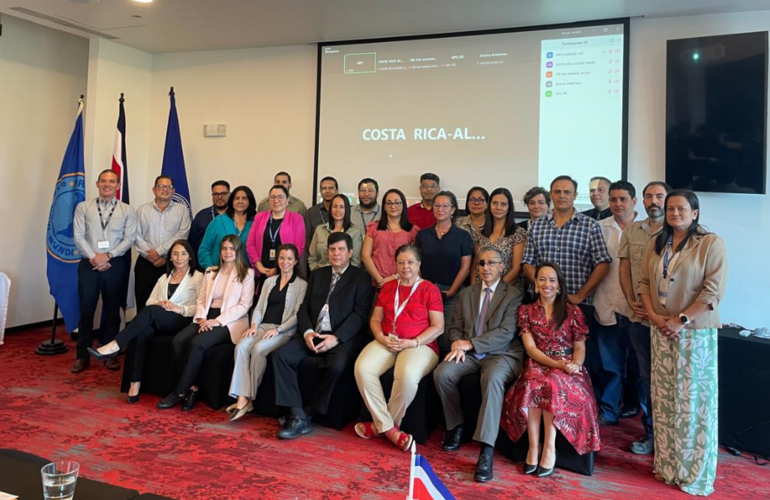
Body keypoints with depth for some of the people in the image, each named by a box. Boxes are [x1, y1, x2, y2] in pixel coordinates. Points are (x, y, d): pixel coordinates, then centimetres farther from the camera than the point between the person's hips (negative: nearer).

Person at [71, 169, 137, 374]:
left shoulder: (127, 211, 4)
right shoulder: (83, 207, 5)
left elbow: (129, 238, -3)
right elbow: (78, 237, -1)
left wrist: (108, 256, -14)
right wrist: (94, 257, -13)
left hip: (115, 265, 0)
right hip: (89, 264, 0)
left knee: (112, 311, 7)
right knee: (86, 310, 4)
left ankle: (109, 355, 18)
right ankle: (82, 356, 14)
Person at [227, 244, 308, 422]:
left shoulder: (302, 284, 4)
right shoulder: (269, 281, 20)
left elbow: (299, 314, -5)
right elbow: (259, 307, 16)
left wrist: (277, 329, -16)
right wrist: (254, 325, -4)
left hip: (284, 331, -4)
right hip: (263, 326, 4)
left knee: (258, 349, -32)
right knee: (241, 346, -26)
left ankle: (249, 397, -18)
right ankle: (242, 398, -29)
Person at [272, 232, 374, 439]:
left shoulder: (361, 278, 4)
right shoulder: (317, 275, 19)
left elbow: (360, 314, -7)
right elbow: (304, 308, 13)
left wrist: (336, 338, -19)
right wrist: (307, 332, -8)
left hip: (344, 338, -5)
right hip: (313, 335, 5)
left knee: (337, 365, -34)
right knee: (281, 355, -19)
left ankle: (307, 413, -14)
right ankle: (298, 416, -18)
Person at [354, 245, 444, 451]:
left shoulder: (430, 289, 3)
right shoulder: (388, 287, 18)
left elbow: (438, 327, -3)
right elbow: (375, 320, 15)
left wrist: (413, 342, -15)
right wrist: (381, 338, -7)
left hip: (419, 345, -4)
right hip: (386, 343, 4)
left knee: (407, 375, -36)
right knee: (362, 368, -26)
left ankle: (381, 425, -11)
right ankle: (389, 427, -15)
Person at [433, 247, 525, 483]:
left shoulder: (513, 295, -1)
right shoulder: (466, 293, 16)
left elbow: (506, 333, -12)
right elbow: (456, 327, 15)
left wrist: (469, 343, -18)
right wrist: (458, 344, -9)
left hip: (502, 354, -4)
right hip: (470, 354, 5)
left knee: (493, 379, -37)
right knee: (442, 373, -24)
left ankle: (486, 450, -37)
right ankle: (456, 426, 0)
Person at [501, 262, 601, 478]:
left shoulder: (573, 311, 7)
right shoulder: (526, 311, 8)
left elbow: (580, 347, 6)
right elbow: (530, 347, -1)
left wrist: (575, 364, -17)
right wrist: (556, 363, -16)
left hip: (567, 368, -1)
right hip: (538, 365, 1)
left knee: (552, 383, -35)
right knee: (532, 383, -35)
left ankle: (549, 448, -27)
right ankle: (533, 447, -28)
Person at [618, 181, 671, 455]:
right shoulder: (631, 231, 9)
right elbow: (624, 268, 10)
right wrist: (632, 301, -1)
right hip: (639, 316, 4)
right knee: (646, 376, 11)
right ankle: (650, 432, 22)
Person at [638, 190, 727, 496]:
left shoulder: (711, 243, -6)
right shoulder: (656, 244, 11)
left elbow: (713, 290, -13)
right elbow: (644, 282, 9)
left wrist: (681, 320, -17)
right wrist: (654, 316, -5)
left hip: (696, 333, -5)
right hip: (661, 332, 5)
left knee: (692, 400, 0)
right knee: (663, 398, 10)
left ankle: (694, 473, 14)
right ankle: (667, 465, 23)